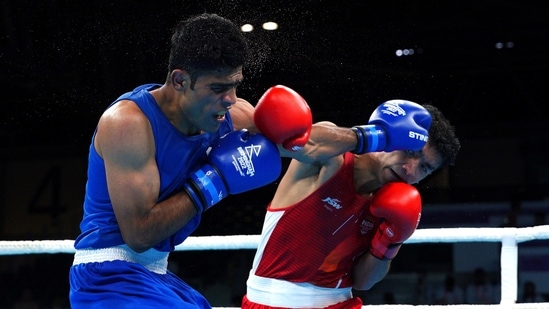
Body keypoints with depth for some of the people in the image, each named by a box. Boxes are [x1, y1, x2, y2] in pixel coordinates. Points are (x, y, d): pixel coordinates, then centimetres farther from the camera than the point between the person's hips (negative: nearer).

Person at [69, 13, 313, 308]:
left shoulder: (235, 117, -3)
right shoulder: (128, 123, -23)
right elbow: (139, 233, -26)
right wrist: (214, 180, -23)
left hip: (156, 274, 8)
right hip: (110, 275, -8)